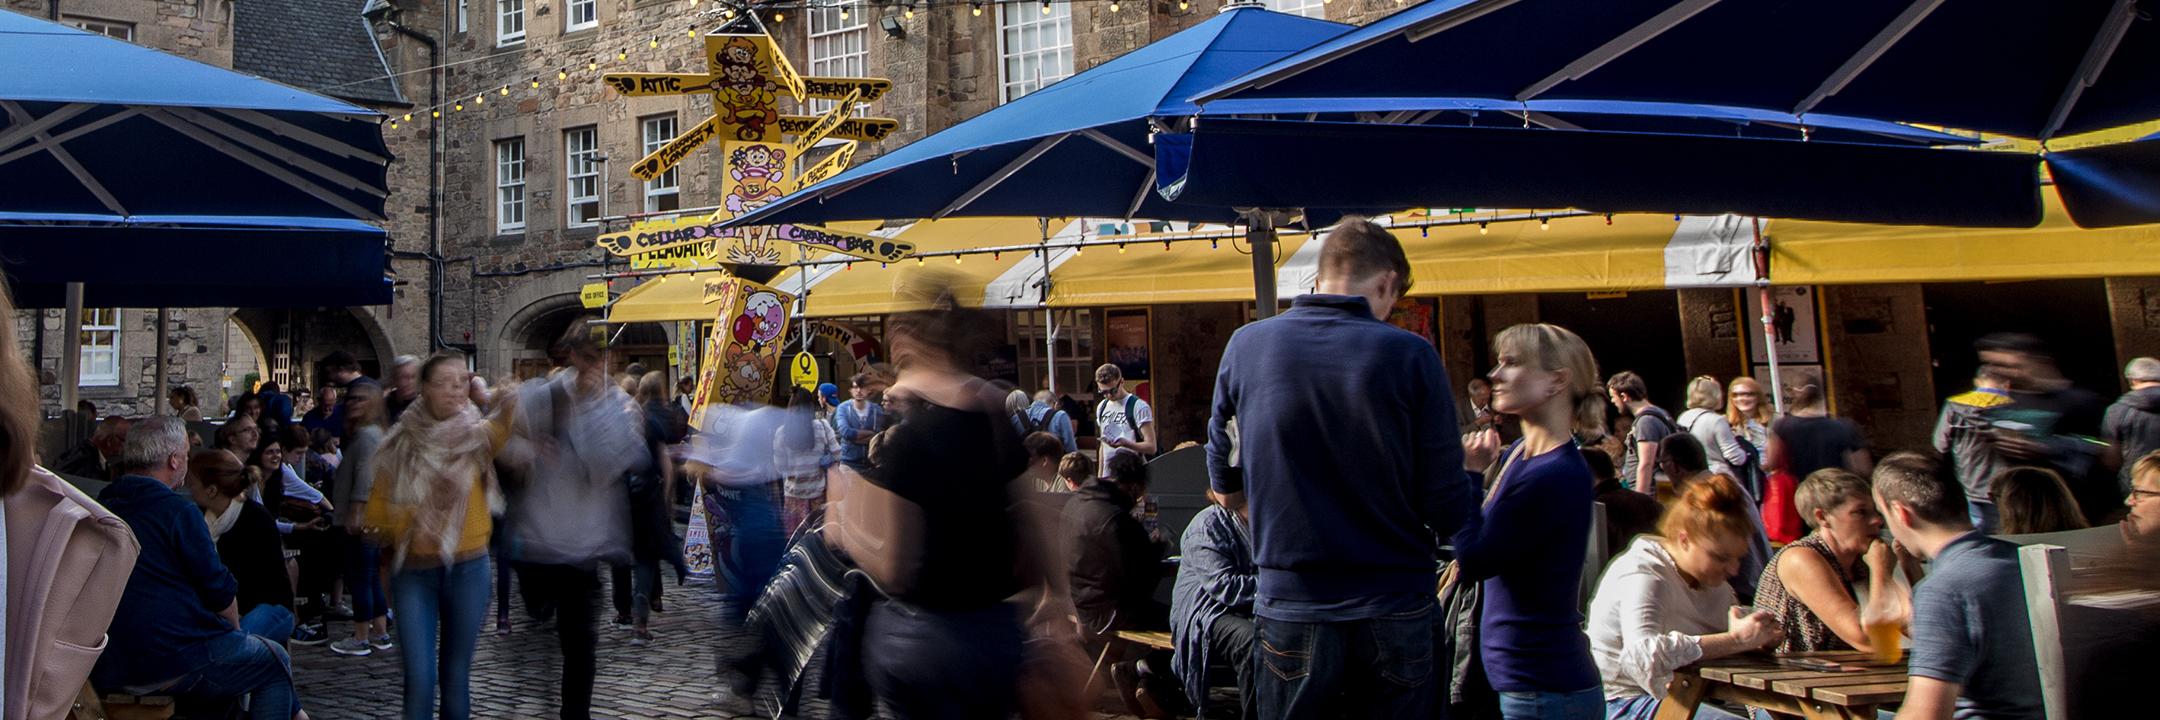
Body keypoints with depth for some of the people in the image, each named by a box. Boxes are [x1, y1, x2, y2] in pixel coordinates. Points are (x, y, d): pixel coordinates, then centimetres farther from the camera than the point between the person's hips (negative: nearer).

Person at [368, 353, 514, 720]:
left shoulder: (478, 436, -3)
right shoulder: (402, 443, -1)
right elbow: (378, 513, 3)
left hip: (467, 568, 0)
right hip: (414, 570, 0)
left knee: (456, 676, 10)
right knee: (419, 679, -5)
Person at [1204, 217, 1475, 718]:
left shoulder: (1245, 346, -4)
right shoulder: (1410, 356, -11)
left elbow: (1224, 485, 6)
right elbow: (1448, 509, -9)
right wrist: (1472, 468, 12)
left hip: (1291, 605, 2)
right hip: (1395, 608, -1)